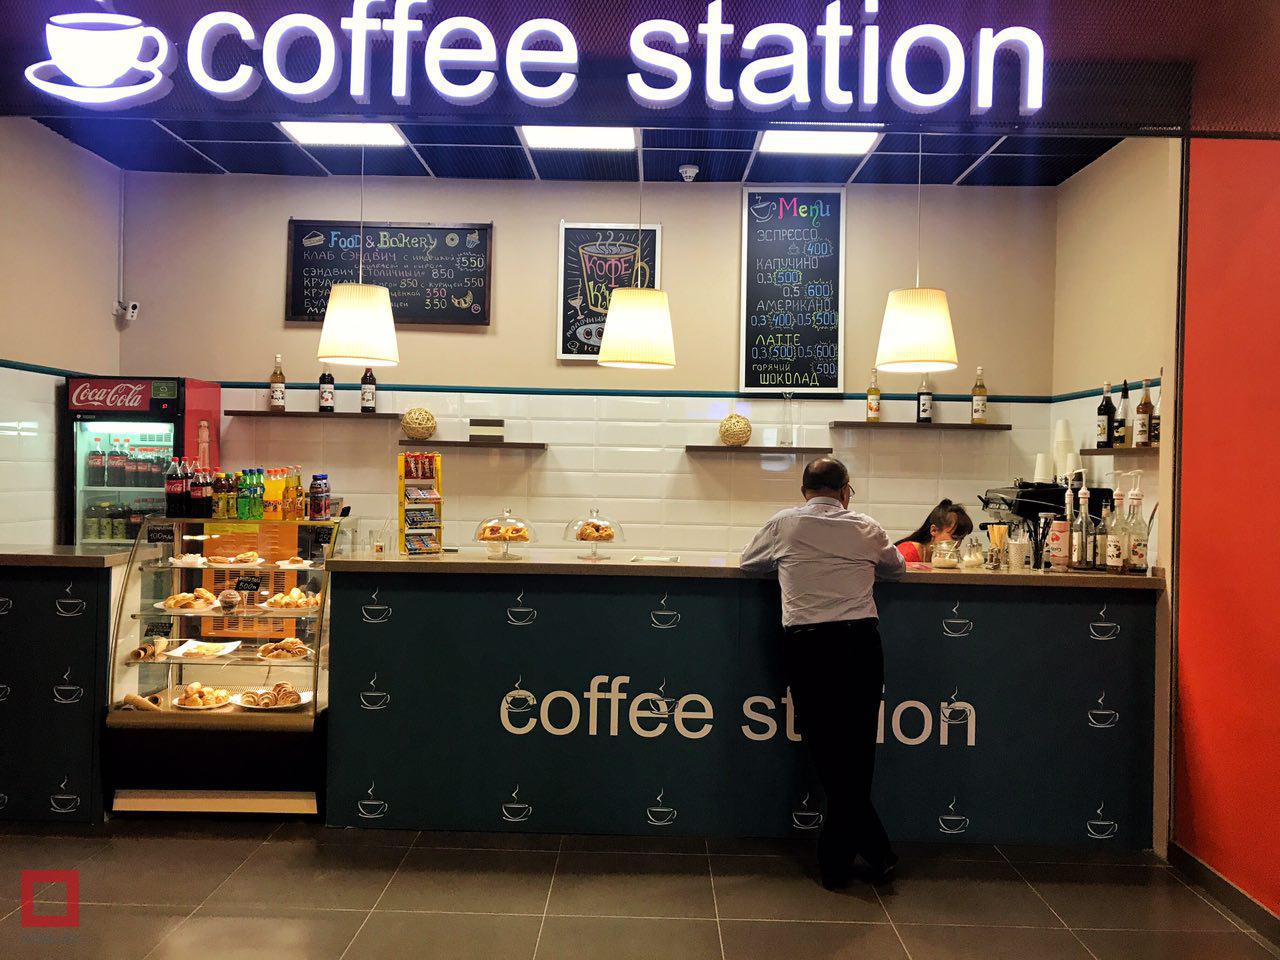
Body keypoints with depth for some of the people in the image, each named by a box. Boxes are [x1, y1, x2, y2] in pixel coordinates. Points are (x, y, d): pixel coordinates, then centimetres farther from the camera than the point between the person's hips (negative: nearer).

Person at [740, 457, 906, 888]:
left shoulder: (784, 524, 7)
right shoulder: (866, 528, 11)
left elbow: (748, 563, 23)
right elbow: (897, 568, 28)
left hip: (806, 644, -1)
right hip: (860, 640, 1)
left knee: (827, 753, 5)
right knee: (856, 751, 9)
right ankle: (835, 860, 15)